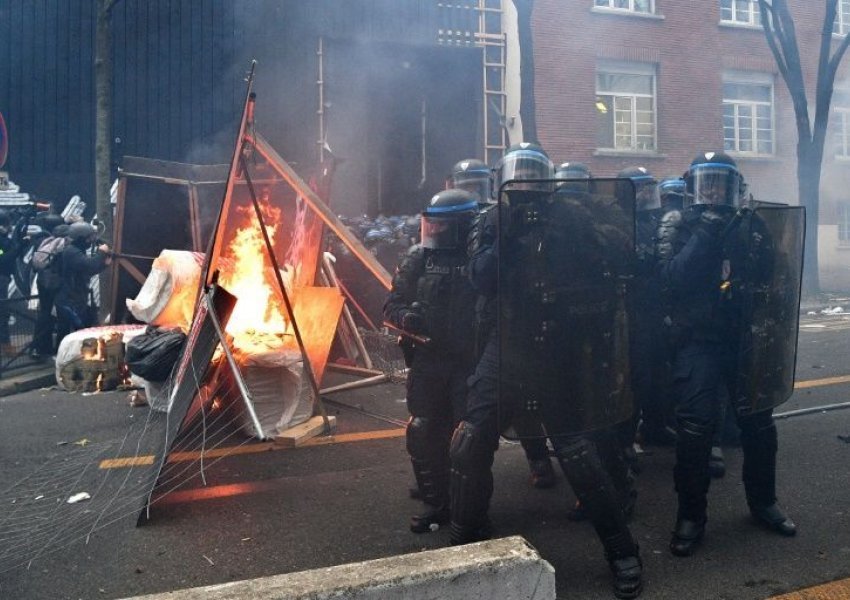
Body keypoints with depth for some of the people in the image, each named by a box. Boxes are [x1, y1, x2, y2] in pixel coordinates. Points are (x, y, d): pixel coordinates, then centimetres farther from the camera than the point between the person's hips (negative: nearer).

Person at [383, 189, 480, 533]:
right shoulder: (418, 258, 3)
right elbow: (392, 306, 5)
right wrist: (409, 318, -16)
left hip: (470, 362, -3)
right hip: (427, 360, 3)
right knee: (423, 434, 6)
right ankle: (435, 503, 23)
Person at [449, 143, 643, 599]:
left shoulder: (564, 223, 0)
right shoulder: (490, 225, 4)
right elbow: (481, 279, -12)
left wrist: (552, 242, -17)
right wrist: (507, 236, -20)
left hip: (553, 353, -2)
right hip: (504, 350, 2)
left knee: (579, 454, -2)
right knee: (470, 445, -1)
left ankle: (622, 551, 15)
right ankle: (467, 537, 21)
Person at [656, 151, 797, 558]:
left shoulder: (746, 224, 9)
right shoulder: (676, 225, -1)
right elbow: (671, 279, -17)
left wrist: (753, 248, -10)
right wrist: (703, 235, -20)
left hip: (744, 336, 4)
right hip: (698, 339, -4)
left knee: (758, 420, 9)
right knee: (695, 425, -11)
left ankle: (763, 501, 30)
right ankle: (691, 515, 4)